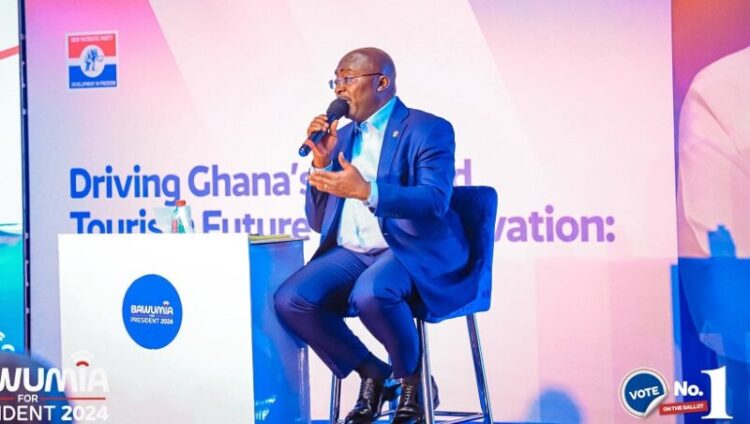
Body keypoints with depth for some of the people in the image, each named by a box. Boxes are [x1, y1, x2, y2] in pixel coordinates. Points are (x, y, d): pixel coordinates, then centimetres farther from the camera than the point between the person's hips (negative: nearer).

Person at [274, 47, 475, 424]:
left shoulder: (428, 130, -3)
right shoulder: (342, 136, 16)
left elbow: (435, 201, -20)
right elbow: (318, 222, 15)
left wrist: (366, 191, -31)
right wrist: (321, 163, -1)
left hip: (413, 251, -6)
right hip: (352, 253, 6)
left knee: (370, 294, -37)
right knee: (290, 300, -19)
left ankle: (412, 380, -7)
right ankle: (372, 373, 2)